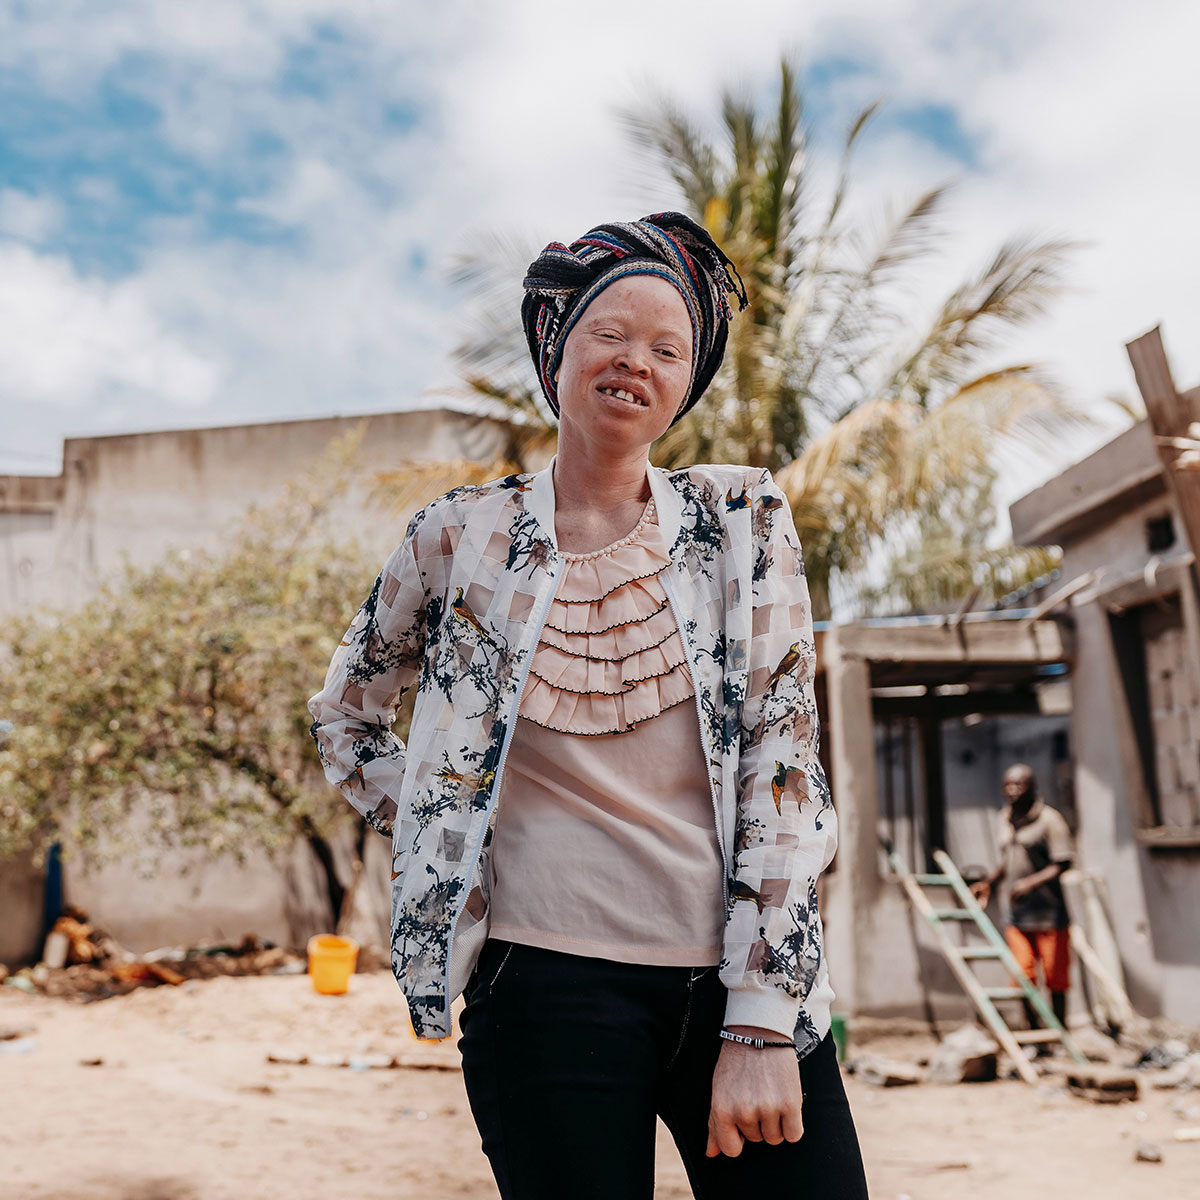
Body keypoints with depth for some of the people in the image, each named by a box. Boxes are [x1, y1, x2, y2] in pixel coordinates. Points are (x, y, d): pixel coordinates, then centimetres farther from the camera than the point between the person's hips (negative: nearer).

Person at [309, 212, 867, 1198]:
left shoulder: (743, 520, 3)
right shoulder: (463, 539, 4)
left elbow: (782, 752, -3)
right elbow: (344, 717, 18)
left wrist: (761, 1024, -9)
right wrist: (440, 836, 5)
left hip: (748, 978, 1)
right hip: (548, 984, -1)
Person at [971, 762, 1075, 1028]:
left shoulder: (1049, 820, -10)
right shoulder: (1004, 820, 10)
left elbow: (1062, 864, -15)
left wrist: (1031, 883, -25)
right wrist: (989, 883, 14)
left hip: (1049, 914, -5)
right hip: (1017, 916, 5)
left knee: (1055, 979, 3)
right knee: (1023, 978, 6)